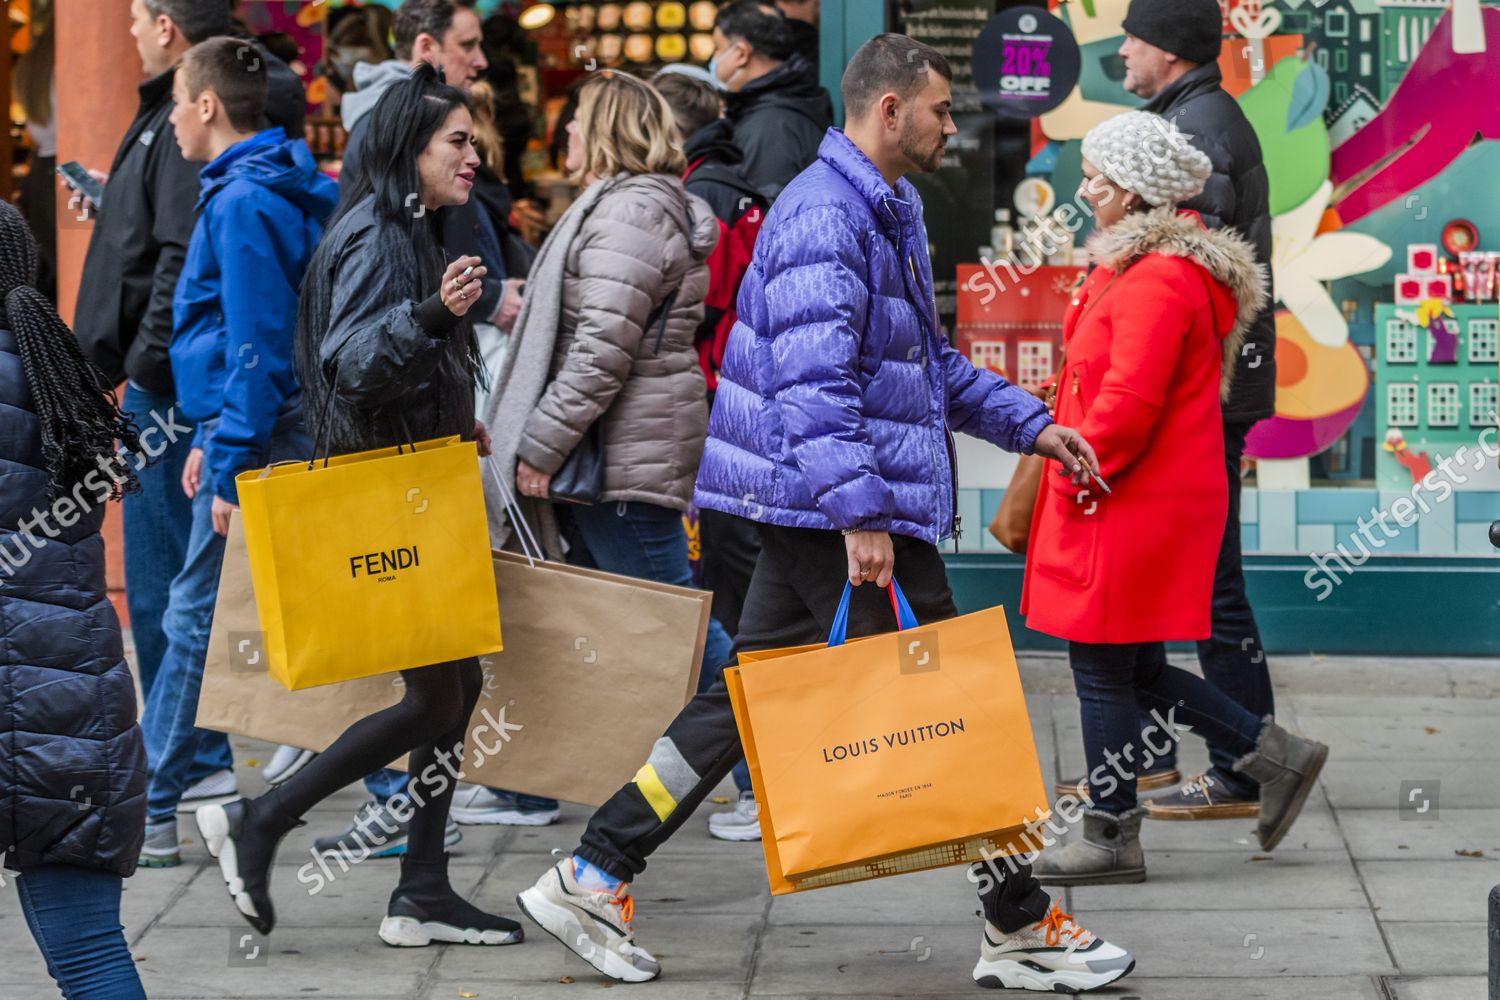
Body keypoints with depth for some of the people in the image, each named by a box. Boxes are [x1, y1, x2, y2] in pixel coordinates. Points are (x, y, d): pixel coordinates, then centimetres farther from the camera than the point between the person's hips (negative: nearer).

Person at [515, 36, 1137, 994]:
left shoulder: (887, 213, 19)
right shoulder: (826, 215, -15)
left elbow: (930, 358, 31)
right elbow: (814, 382, -24)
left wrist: (1029, 422, 24)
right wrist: (861, 511, -29)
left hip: (816, 515, 11)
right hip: (834, 507, -11)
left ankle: (594, 878, 13)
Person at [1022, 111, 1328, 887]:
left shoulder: (1157, 283, -20)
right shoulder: (1138, 264, 15)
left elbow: (1128, 405, -26)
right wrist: (1076, 465, 17)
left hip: (1131, 507, -11)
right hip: (1147, 501, 11)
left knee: (1104, 670, 0)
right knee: (1133, 670, 15)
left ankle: (1111, 838, 9)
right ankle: (1275, 755, 19)